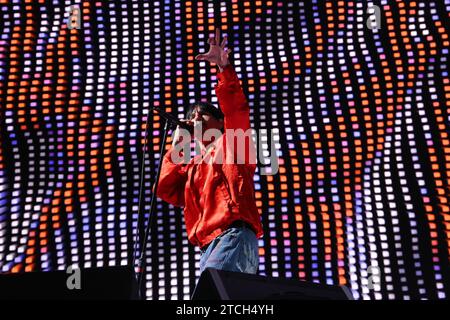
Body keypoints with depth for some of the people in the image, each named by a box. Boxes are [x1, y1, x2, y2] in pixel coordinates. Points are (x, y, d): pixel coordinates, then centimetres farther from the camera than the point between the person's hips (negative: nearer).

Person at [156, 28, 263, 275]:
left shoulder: (231, 142, 15)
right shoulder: (193, 165, 30)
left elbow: (236, 108, -4)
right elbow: (165, 190, 15)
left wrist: (223, 66, -14)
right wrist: (177, 147, 19)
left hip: (234, 235, -6)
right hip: (209, 246, 7)